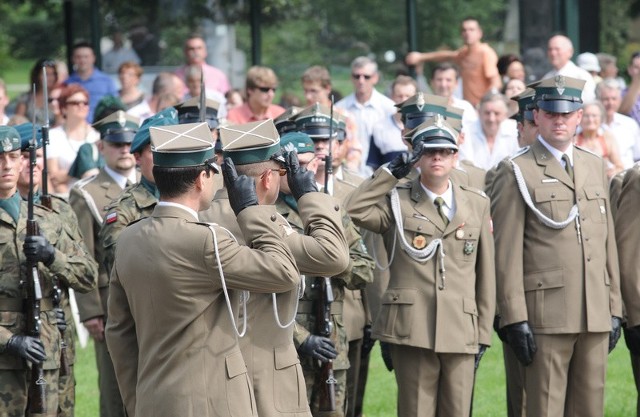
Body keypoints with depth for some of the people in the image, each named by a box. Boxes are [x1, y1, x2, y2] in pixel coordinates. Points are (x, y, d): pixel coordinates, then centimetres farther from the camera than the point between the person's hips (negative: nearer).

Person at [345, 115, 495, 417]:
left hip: (461, 333, 2)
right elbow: (354, 210, -11)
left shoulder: (477, 204, 12)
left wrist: (483, 333, 8)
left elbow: (485, 273, 12)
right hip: (411, 331, -2)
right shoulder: (398, 200, 8)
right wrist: (391, 173, -4)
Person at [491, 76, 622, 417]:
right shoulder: (516, 172, -2)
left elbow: (607, 241, 18)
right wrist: (515, 319, -12)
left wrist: (614, 309, 13)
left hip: (595, 316, 5)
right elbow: (507, 252, -6)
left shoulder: (596, 167, 16)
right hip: (547, 316, -5)